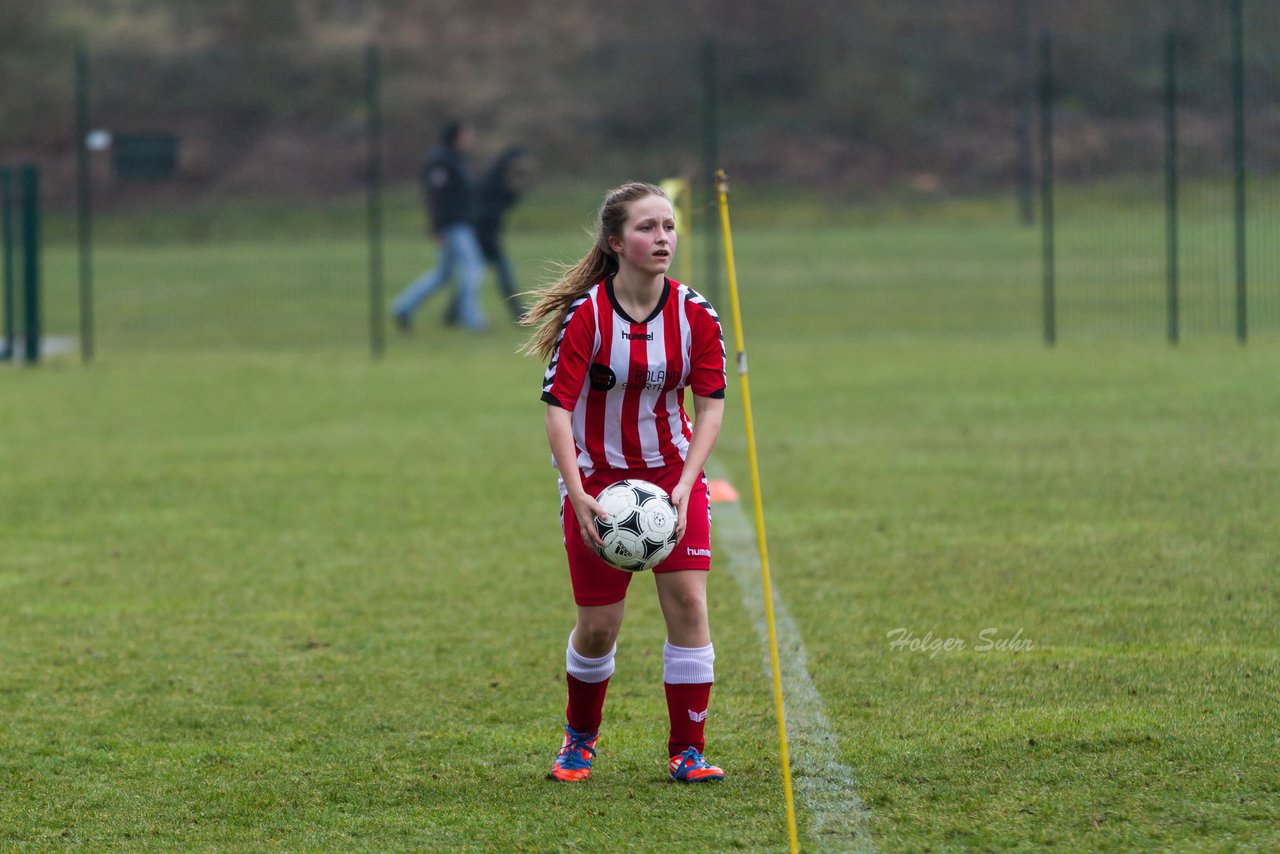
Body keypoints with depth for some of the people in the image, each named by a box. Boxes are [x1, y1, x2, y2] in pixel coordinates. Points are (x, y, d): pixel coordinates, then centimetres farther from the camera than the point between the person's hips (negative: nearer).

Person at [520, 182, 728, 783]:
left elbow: (710, 408, -5)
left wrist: (683, 489, -18)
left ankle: (688, 751, -1)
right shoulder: (585, 315, -16)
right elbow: (558, 408, -16)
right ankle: (580, 736, 28)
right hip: (597, 478, -2)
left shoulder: (695, 315, -7)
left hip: (673, 471, 2)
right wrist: (578, 496, -26)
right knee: (598, 625, 0)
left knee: (687, 599, -12)